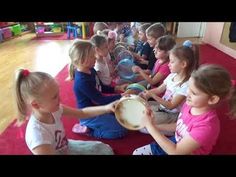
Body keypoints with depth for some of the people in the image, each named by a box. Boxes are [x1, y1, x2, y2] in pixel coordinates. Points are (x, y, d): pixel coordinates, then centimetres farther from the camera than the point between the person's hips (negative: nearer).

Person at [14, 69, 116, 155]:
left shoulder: (53, 109, -18)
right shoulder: (38, 135, -37)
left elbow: (82, 113, -8)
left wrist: (106, 108, -18)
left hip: (66, 147, 6)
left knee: (105, 149, 10)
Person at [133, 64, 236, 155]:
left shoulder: (206, 126, -34)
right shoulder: (189, 104, -14)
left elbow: (175, 152, -28)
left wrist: (150, 126, -26)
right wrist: (156, 127, -8)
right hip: (174, 142, 6)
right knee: (137, 153, 7)